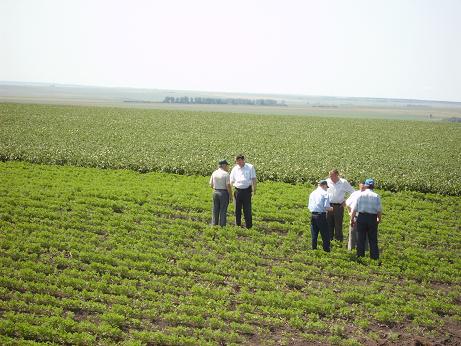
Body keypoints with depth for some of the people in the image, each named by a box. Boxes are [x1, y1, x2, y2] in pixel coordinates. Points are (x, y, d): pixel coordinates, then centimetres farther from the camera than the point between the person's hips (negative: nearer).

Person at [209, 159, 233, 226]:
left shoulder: (214, 173, 4)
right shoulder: (226, 174, -13)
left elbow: (211, 184, 8)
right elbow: (228, 186, -14)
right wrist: (230, 196, -7)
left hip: (215, 192, 5)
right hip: (224, 193, -5)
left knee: (215, 210, 13)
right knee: (223, 211, 2)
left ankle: (214, 224, 16)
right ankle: (222, 225, 4)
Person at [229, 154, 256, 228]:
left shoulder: (250, 167, 3)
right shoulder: (234, 169, 9)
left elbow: (253, 179, 4)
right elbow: (231, 181, 12)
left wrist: (254, 190, -4)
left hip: (247, 190, -3)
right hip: (238, 191, 3)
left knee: (247, 209, -2)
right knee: (237, 209, 9)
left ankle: (249, 226, 5)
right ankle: (237, 225, 20)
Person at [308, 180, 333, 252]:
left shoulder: (312, 193, 12)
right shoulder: (324, 193, -6)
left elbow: (309, 206, 12)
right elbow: (326, 207, -13)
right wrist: (331, 208, 8)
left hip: (313, 215, 6)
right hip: (321, 215, -6)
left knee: (314, 234, 14)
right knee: (325, 235, 3)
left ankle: (314, 249, 19)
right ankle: (326, 250, 6)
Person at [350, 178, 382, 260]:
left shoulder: (360, 195, -2)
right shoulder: (376, 196, -3)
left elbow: (354, 209, -2)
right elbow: (379, 210, -3)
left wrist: (352, 219, 7)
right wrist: (379, 219, 14)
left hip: (361, 217, 0)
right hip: (372, 218, 0)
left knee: (361, 238, 9)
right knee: (373, 239, 8)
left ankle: (360, 255, 12)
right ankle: (374, 256, 8)